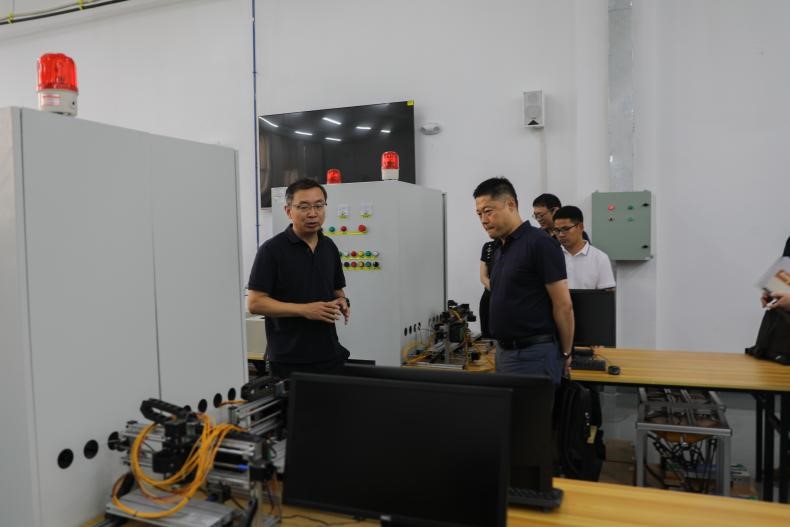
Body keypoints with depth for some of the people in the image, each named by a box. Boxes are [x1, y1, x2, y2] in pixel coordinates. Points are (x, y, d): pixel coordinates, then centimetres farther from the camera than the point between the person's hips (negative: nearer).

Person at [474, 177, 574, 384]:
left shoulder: (540, 243, -14)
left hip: (534, 355, -9)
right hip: (504, 352, 9)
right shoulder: (499, 250, 13)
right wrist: (503, 348, 17)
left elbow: (563, 305, -13)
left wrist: (565, 353, -5)